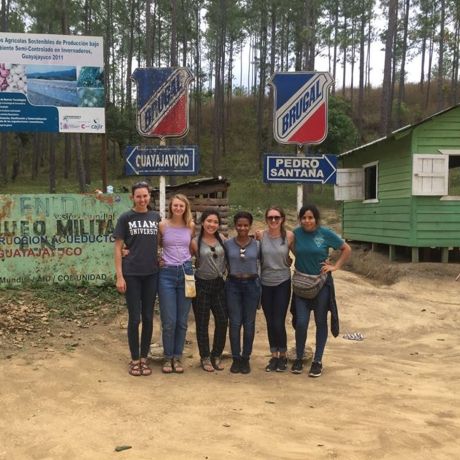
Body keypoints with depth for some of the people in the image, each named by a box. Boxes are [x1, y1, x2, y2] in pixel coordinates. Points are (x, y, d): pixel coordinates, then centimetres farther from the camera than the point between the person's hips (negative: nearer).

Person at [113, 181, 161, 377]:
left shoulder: (156, 217, 6)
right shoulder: (125, 218, -2)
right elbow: (118, 248, -3)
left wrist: (160, 260, 5)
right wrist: (119, 276, -9)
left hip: (151, 274, 3)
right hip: (131, 274, -3)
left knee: (148, 318, 8)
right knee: (134, 318, 3)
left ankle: (144, 358, 21)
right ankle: (134, 359, 17)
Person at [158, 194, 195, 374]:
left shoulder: (191, 226, 6)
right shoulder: (163, 225, 0)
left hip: (186, 272, 2)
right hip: (167, 273, -2)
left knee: (182, 320, 5)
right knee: (169, 321, -2)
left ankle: (178, 357, 19)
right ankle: (168, 357, 15)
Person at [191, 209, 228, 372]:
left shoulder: (222, 239, 2)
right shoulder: (195, 242, -7)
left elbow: (229, 257, 14)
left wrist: (227, 271, 6)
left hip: (219, 284, 4)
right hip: (202, 285, -3)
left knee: (222, 321, 4)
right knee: (202, 323, 5)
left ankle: (216, 355, 21)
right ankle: (205, 358, 19)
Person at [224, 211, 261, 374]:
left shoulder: (257, 244, 0)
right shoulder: (227, 244, 0)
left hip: (251, 284, 0)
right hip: (233, 284, 0)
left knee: (249, 324, 5)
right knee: (234, 323, 2)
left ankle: (246, 358, 18)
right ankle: (235, 358, 14)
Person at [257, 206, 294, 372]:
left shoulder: (289, 235, -7)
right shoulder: (260, 235, -5)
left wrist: (289, 261, -8)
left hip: (282, 283, -2)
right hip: (265, 283, 2)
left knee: (278, 322, -5)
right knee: (270, 323, 10)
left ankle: (283, 356, 17)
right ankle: (274, 356, 26)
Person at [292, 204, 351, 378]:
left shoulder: (326, 233, -8)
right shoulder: (296, 233, -5)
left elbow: (347, 249, 2)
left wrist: (335, 266, -4)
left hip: (321, 283, 0)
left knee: (321, 322, 7)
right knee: (301, 322, -4)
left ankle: (317, 361, 19)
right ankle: (298, 358, 16)